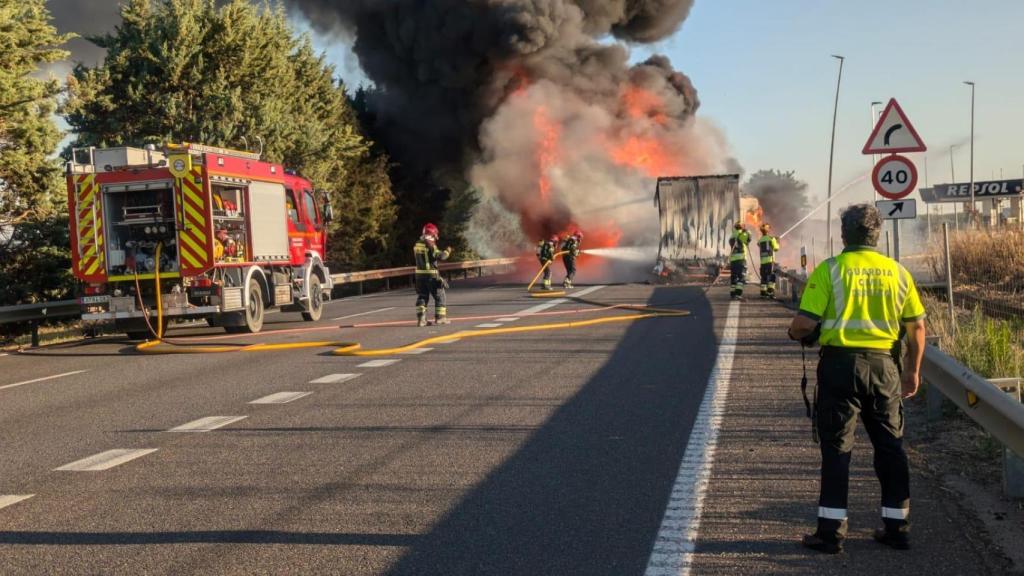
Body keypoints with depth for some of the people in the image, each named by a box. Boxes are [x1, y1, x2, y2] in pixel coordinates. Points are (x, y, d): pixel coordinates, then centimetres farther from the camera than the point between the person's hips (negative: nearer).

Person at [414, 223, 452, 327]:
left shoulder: (417, 245, 8)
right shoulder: (430, 245, -14)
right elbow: (440, 256, -20)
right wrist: (447, 251, 0)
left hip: (419, 274, 6)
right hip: (431, 274, -6)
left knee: (422, 296, 11)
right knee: (439, 296, 6)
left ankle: (421, 318, 5)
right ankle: (440, 317, 6)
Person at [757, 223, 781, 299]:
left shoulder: (760, 240, 9)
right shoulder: (771, 238, -2)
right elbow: (776, 249, 0)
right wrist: (777, 242, 20)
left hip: (762, 261, 5)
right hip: (770, 260, -5)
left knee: (764, 277, 10)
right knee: (771, 276, -7)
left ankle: (763, 292, 11)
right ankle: (770, 291, -19)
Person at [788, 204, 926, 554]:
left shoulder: (829, 270, -6)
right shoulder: (897, 272, 5)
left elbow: (804, 323, -13)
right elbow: (917, 326, 7)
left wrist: (796, 335, 10)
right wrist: (913, 371, 17)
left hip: (840, 363, -3)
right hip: (885, 366, 3)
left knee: (837, 447, 3)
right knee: (890, 446, 14)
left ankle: (831, 530, 5)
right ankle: (897, 526, 21)